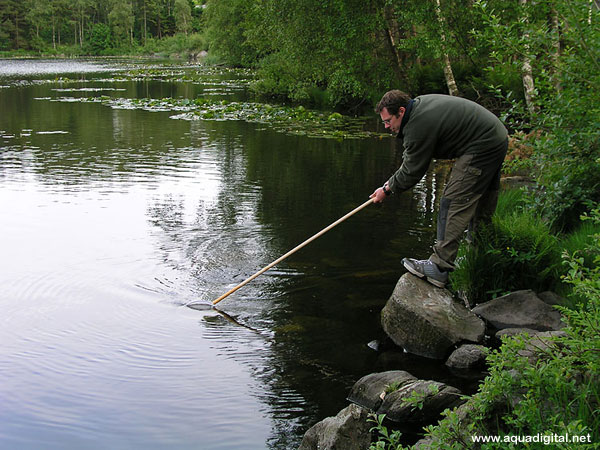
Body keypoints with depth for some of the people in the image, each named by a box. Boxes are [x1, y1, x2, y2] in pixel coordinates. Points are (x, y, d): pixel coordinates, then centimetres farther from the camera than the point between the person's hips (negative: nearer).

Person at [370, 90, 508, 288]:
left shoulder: (419, 126, -22)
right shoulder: (419, 103, 10)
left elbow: (412, 171, -13)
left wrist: (387, 190, 1)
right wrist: (390, 184, 14)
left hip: (482, 148, -11)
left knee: (453, 202, -12)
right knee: (482, 203, 19)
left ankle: (439, 267, -14)